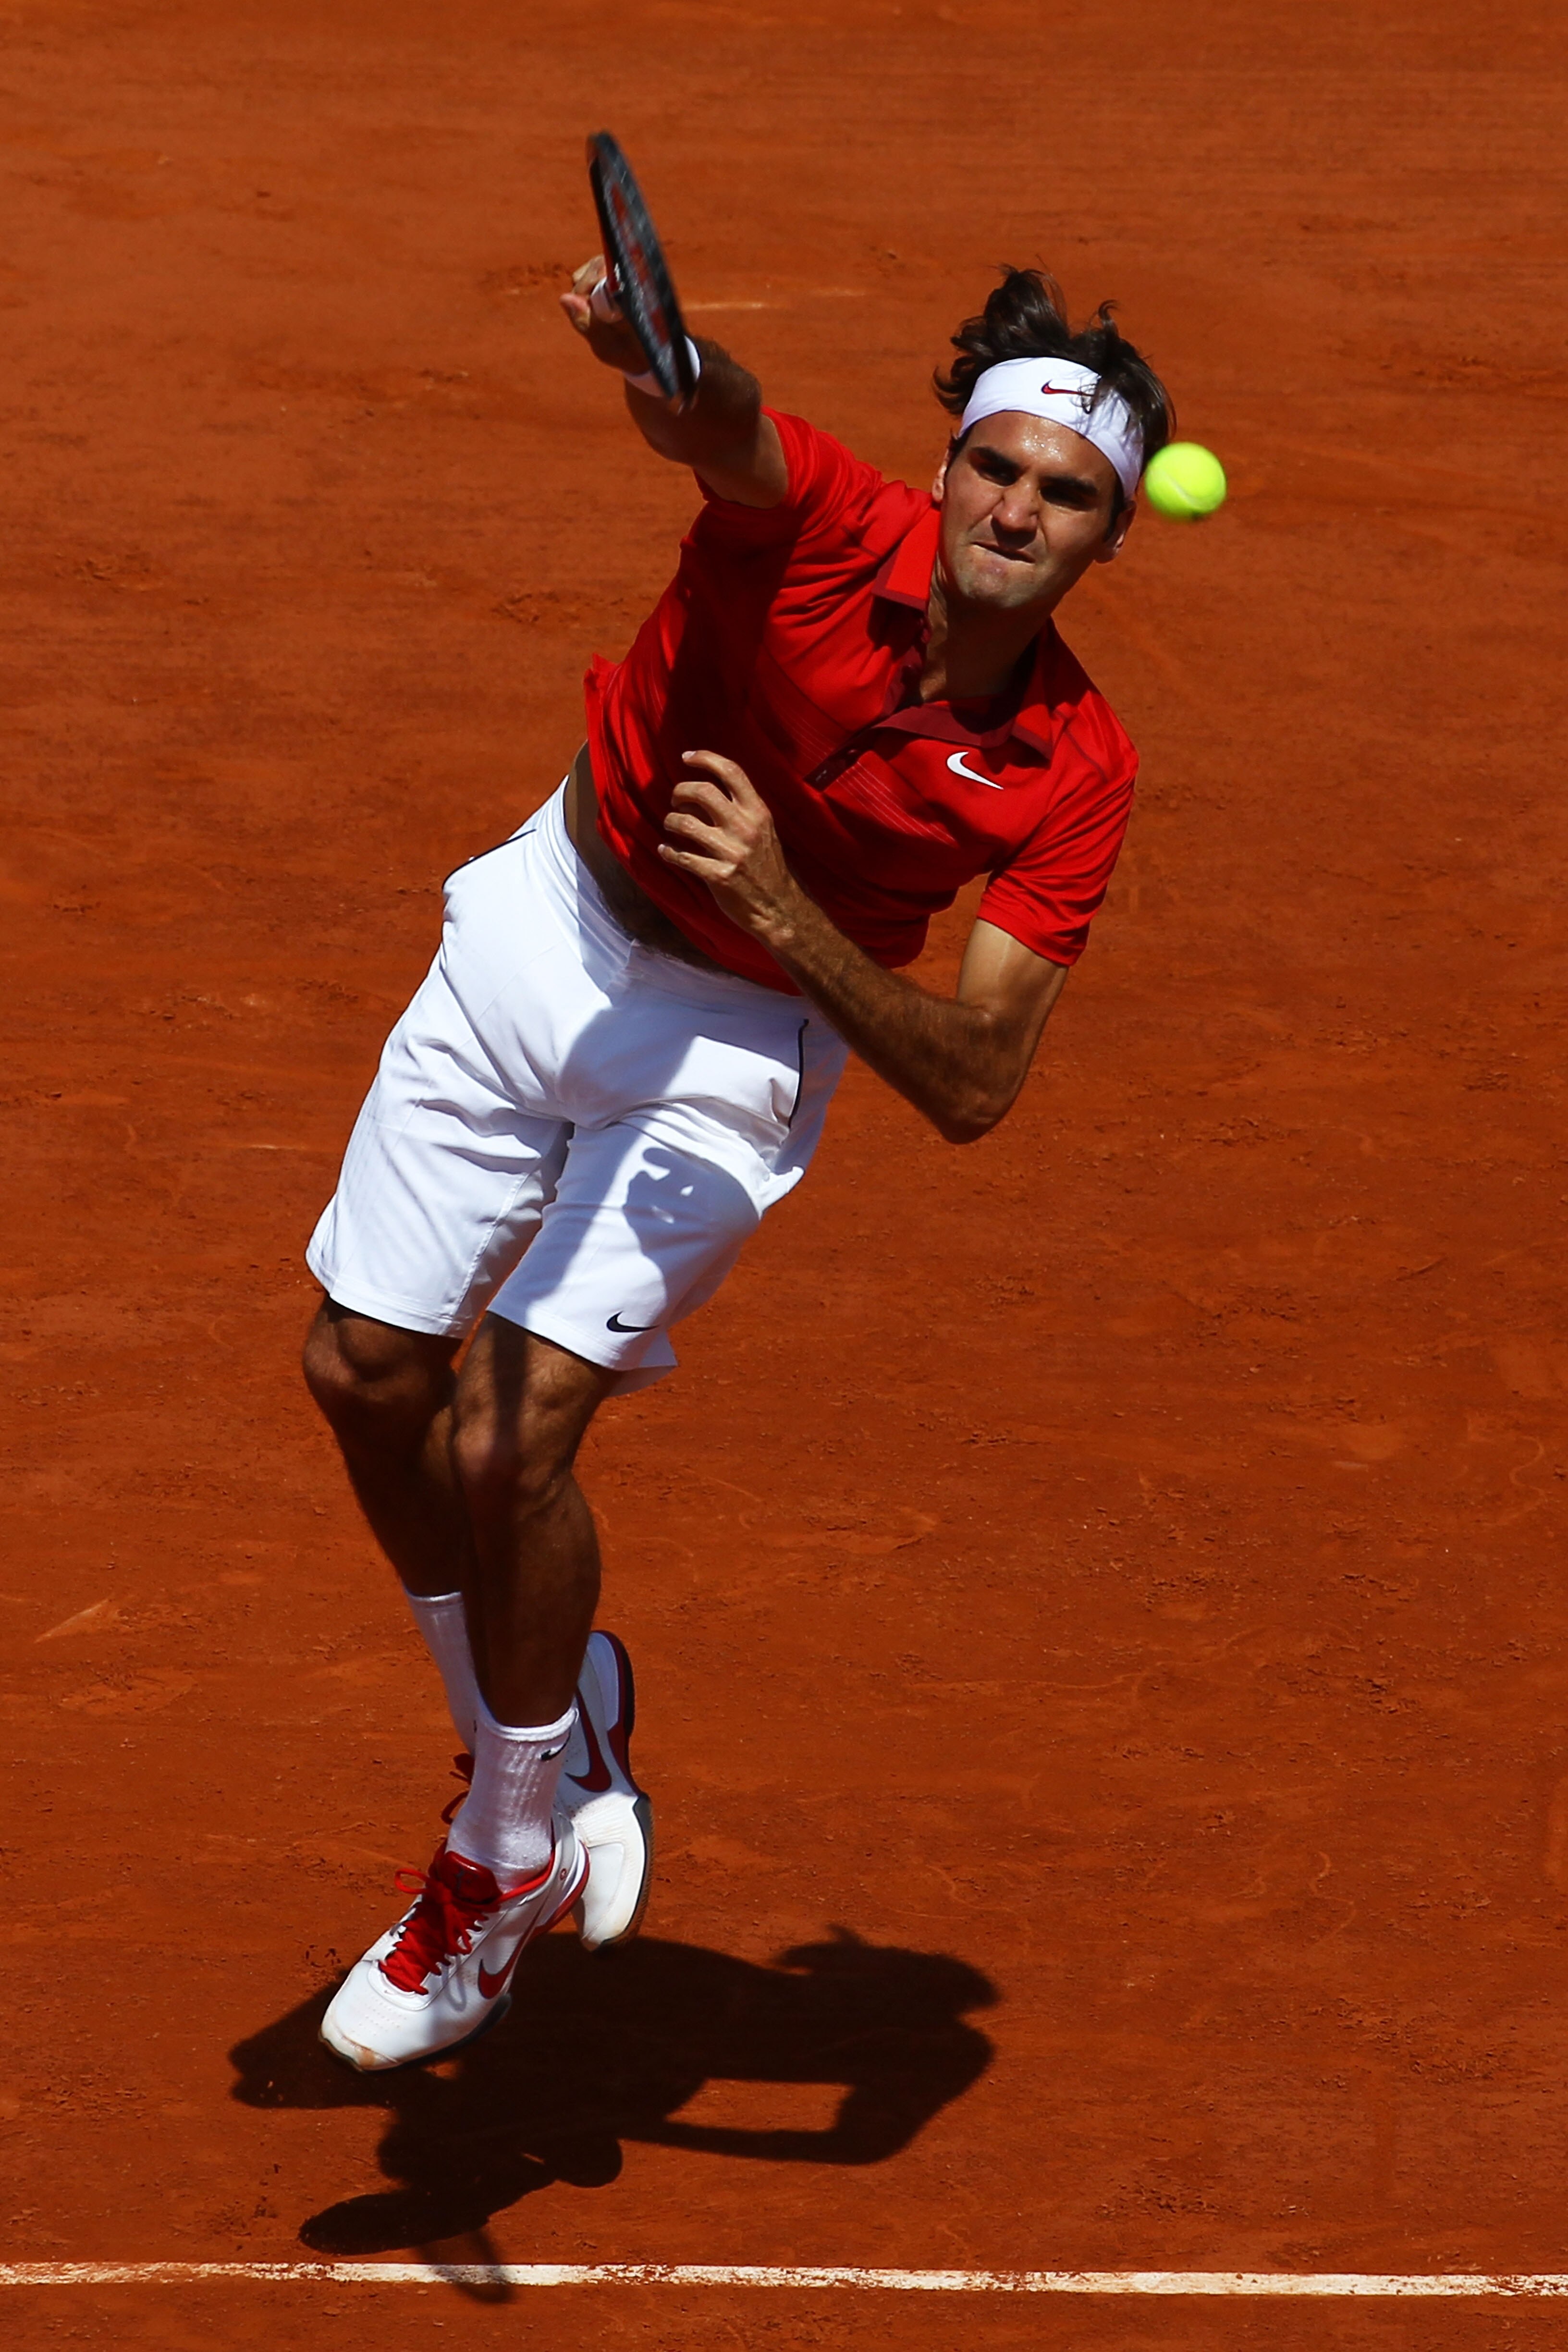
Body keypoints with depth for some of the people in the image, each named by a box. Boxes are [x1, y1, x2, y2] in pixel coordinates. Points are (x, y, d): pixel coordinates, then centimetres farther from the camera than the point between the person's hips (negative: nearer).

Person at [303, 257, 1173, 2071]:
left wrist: (789, 916, -37)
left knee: (512, 1439, -14)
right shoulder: (820, 522, -22)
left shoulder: (1071, 778, -21)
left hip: (733, 1047, -2)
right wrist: (656, 349, -71)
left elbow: (972, 1089, -24)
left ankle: (508, 1863, 10)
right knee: (368, 1374, 6)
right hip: (545, 938, 2)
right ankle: (546, 1723, 32)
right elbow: (711, 414, -46)